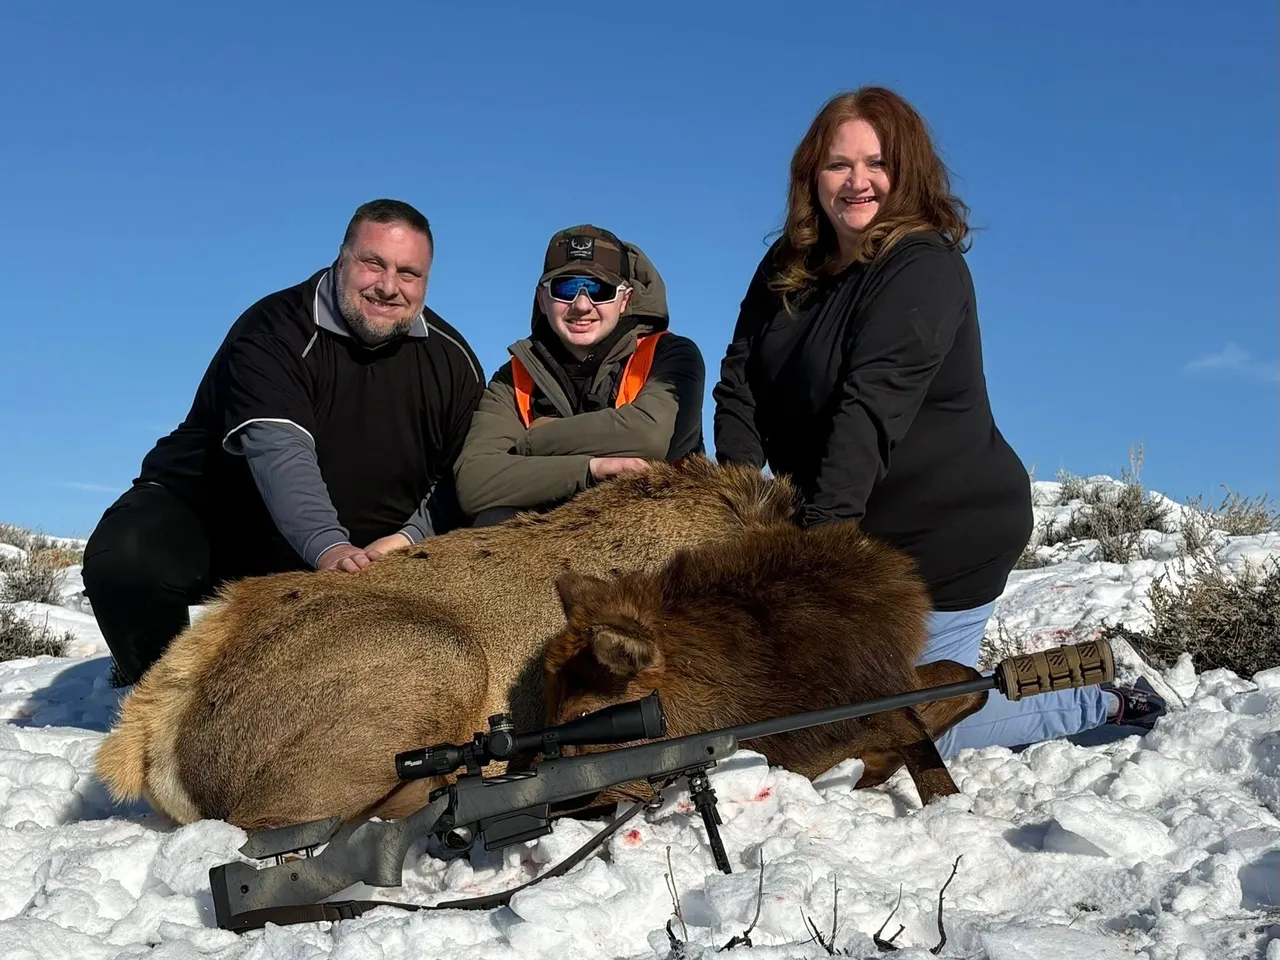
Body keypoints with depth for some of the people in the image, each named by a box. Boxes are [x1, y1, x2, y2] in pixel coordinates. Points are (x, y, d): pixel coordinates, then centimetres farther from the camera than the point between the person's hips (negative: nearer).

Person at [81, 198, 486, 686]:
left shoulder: (451, 360, -5)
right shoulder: (273, 331, -21)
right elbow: (278, 450, -36)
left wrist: (412, 536, -22)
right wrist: (328, 548, -51)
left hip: (353, 545, 5)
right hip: (210, 511, -4)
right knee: (125, 560, -31)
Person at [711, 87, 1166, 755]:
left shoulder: (925, 268, -18)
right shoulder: (786, 267, 4)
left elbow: (873, 405, -29)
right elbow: (739, 384, -3)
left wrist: (823, 524, -37)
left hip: (947, 534, -7)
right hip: (853, 537, 8)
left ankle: (1103, 705, 19)